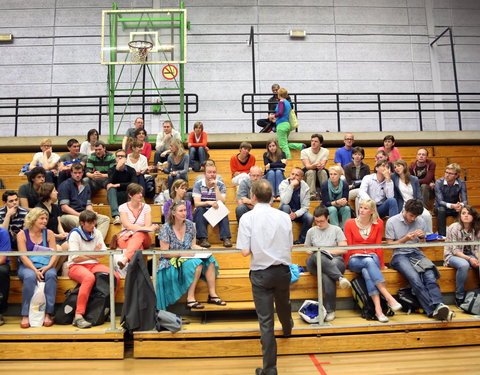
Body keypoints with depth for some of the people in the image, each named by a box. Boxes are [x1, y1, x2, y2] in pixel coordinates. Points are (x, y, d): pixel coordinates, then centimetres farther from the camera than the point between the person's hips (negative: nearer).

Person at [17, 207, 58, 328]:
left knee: (51, 274, -32)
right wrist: (35, 270, -21)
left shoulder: (49, 233, 9)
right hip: (27, 266, -1)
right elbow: (23, 256, -6)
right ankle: (25, 315, -28)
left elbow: (54, 254, 1)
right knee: (30, 276, -35)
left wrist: (47, 267, -18)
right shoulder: (22, 234, 4)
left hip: (46, 266, 1)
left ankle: (48, 314, -30)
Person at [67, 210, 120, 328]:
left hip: (93, 265, 5)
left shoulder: (97, 233, 14)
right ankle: (78, 316, -41)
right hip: (76, 266, -5)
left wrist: (90, 254, -10)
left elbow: (104, 252, 8)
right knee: (89, 277, -40)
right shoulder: (75, 234, -1)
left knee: (115, 277, -23)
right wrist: (93, 255, 0)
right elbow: (75, 257, -9)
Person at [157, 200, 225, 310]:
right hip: (172, 262, -6)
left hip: (188, 258, 6)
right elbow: (164, 253, -12)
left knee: (209, 259, -19)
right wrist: (182, 254, -24)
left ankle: (212, 295, -17)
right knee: (197, 263, -32)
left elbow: (192, 245, 10)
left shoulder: (189, 224, 4)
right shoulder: (166, 228, -11)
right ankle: (190, 299, -28)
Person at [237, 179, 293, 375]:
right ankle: (287, 328, 61)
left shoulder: (248, 218, -13)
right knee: (283, 305, 31)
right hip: (283, 270, 3)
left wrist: (258, 247, 4)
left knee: (265, 321, 6)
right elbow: (289, 247, 0)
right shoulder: (284, 217, -5)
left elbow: (245, 252, -15)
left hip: (261, 273, -3)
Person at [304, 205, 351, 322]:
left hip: (336, 260, -1)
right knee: (318, 256, -39)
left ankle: (330, 310, -31)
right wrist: (313, 252, 0)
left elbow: (344, 249, 7)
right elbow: (307, 249, 24)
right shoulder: (311, 231, 19)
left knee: (326, 276, -39)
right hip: (316, 263, 1)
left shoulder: (336, 229, 13)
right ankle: (340, 277, -45)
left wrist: (330, 251, -7)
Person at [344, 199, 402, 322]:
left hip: (372, 257, 1)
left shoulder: (378, 223, 8)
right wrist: (347, 264, -1)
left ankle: (378, 309, -42)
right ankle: (389, 298, -42)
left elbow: (378, 246, 8)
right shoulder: (350, 223, 3)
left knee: (366, 271, -35)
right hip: (355, 259, -1)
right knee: (369, 262, -36)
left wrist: (381, 264, 7)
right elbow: (348, 246, 4)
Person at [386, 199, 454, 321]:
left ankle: (439, 306, -42)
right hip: (400, 255, -3)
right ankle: (434, 309, -36)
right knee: (415, 278, -32)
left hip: (416, 253, 4)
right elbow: (389, 244, 2)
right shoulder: (392, 222, 1)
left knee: (430, 276, -30)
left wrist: (422, 238, -4)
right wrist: (405, 239, -12)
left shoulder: (420, 222, 12)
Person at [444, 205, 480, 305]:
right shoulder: (454, 228, -12)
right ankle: (459, 296, -22)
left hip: (470, 255, 5)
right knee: (464, 265, -36)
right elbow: (455, 250, -13)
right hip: (453, 255, -4)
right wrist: (469, 259, -25)